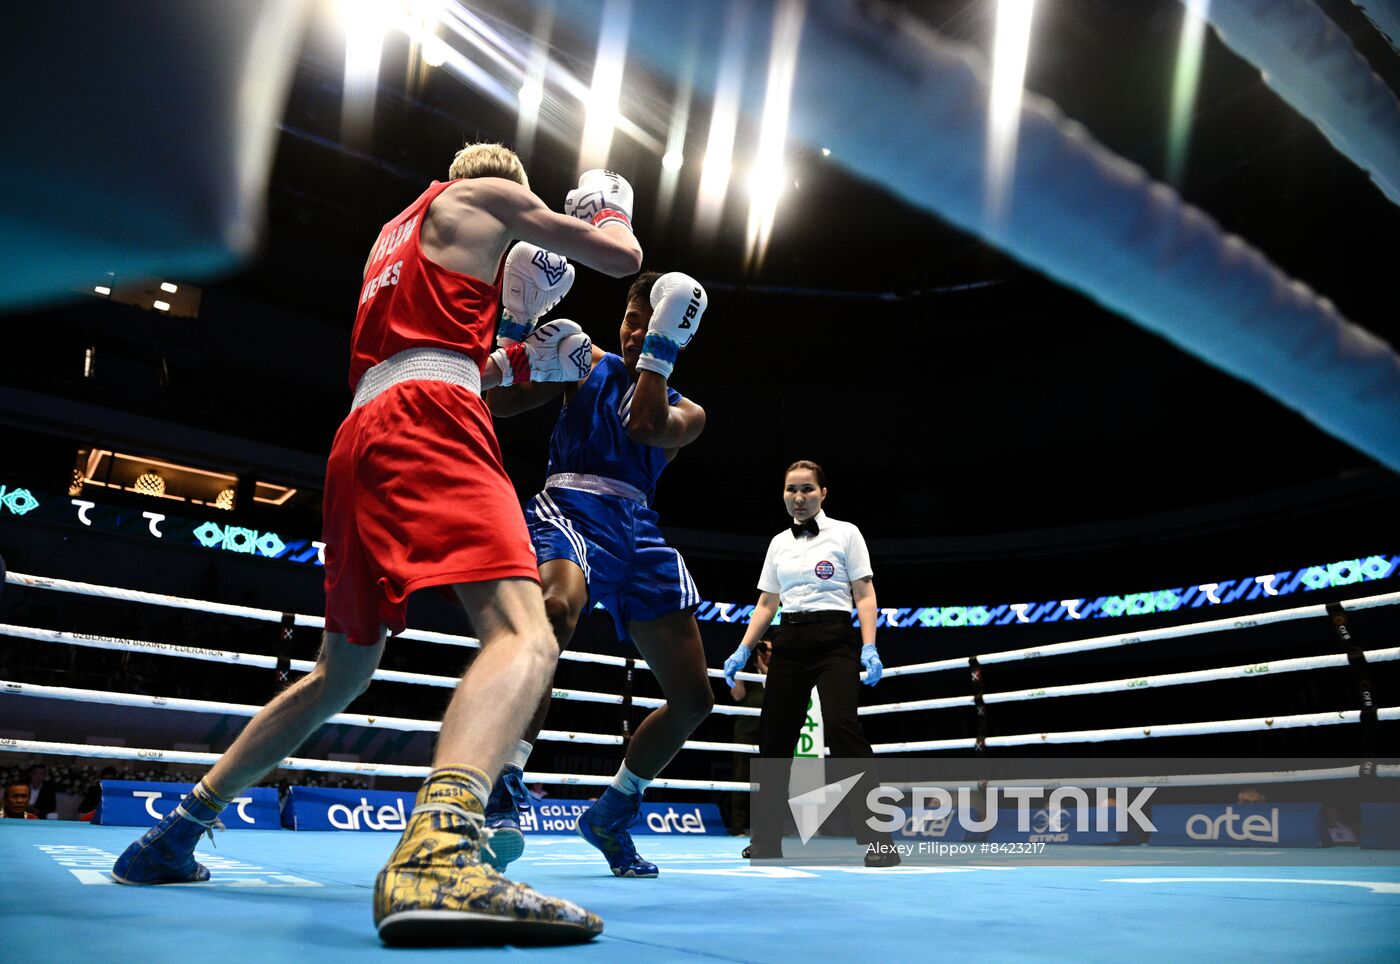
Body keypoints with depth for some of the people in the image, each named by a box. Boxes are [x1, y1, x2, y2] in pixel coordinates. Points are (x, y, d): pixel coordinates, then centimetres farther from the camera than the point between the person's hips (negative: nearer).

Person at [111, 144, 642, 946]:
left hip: (360, 436, 8)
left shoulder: (399, 231, 34)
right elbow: (623, 257, 14)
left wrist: (519, 360, 35)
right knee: (525, 637, -24)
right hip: (427, 425, -8)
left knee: (342, 672, 21)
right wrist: (608, 208, 35)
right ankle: (438, 858, -48)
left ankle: (176, 833, 26)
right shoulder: (493, 192, 15)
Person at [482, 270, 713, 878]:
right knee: (557, 606, -41)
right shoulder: (590, 363, 15)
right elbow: (496, 401, 6)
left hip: (637, 531, 4)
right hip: (568, 507, -4)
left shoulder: (687, 412, 17)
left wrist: (660, 346, -8)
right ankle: (502, 793, -38)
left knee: (694, 698, 2)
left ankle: (612, 813, 23)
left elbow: (647, 427, -8)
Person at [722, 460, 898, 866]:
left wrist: (869, 647, -13)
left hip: (834, 639, -5)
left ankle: (877, 839, -18)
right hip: (789, 644, 5)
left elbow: (865, 596, -1)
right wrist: (743, 651, 10)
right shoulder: (778, 543, 15)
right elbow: (766, 604, 18)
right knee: (774, 737, 3)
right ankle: (767, 840, 16)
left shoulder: (845, 533, 3)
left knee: (842, 726, -23)